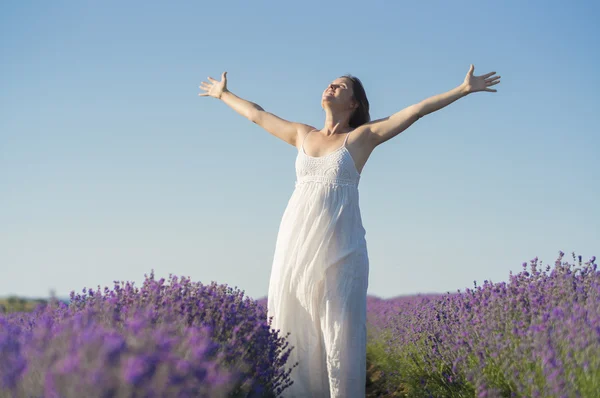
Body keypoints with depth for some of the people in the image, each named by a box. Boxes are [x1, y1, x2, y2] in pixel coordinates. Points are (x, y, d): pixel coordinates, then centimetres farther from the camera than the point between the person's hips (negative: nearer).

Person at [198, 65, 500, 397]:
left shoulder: (362, 136, 7)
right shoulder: (302, 135, 17)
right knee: (294, 334, 1)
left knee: (339, 335, -7)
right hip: (295, 244, 4)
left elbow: (417, 109, 3)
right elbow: (256, 114, 30)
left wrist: (464, 89, 0)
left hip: (339, 246, -4)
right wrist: (223, 94, 41)